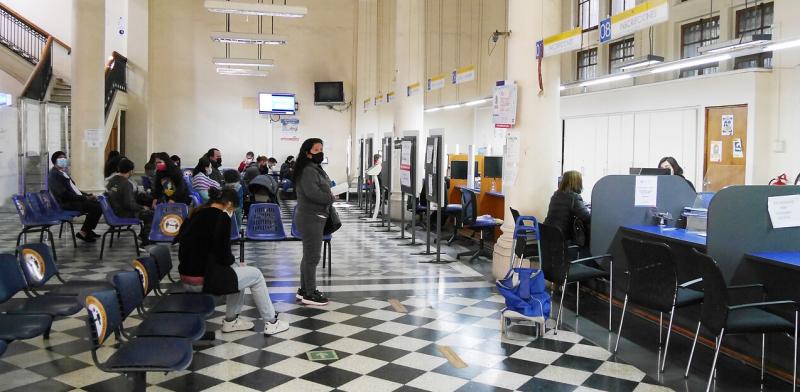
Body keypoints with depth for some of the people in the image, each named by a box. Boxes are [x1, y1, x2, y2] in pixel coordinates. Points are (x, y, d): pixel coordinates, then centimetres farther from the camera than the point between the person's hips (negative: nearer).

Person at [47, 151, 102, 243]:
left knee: (98, 204, 5)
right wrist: (84, 198, -20)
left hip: (76, 199, 10)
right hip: (66, 203, -10)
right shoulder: (54, 175, -12)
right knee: (96, 207, -22)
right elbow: (64, 194, -21)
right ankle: (83, 233, -11)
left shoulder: (63, 173, 19)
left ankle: (89, 230, 13)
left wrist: (87, 195, 7)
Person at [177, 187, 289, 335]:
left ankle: (231, 321, 30)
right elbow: (223, 254, -15)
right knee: (255, 275, 9)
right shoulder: (221, 218, -13)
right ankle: (271, 322, 18)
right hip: (203, 278, -8)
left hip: (187, 274, 8)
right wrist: (234, 260, 8)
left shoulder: (197, 214, 11)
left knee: (236, 268, 28)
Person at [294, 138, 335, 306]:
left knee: (309, 255, 16)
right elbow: (313, 193, -26)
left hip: (315, 217, 11)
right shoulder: (308, 170, -17)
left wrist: (329, 197, -3)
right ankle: (309, 294, 3)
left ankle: (304, 289, 26)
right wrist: (331, 198, -13)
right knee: (312, 257, -5)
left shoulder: (316, 169, 15)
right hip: (310, 218, -11)